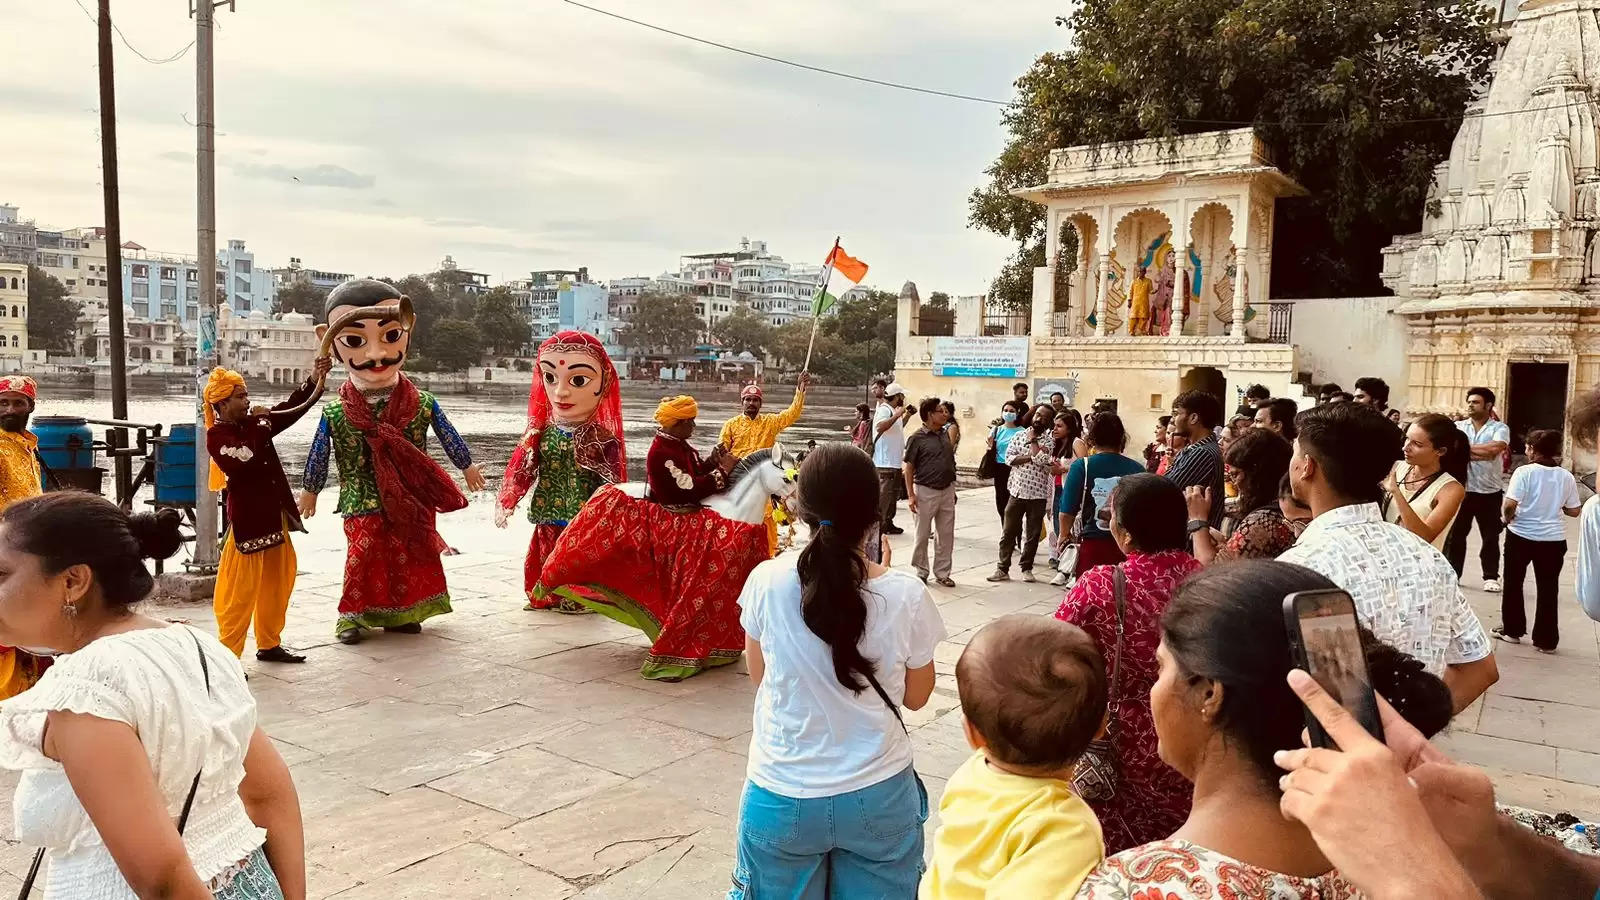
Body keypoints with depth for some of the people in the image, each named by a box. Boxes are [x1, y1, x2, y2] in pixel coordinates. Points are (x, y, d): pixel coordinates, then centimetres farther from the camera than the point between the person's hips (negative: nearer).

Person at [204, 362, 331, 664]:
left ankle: (269, 644, 27)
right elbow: (246, 462, -28)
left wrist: (314, 380, -1)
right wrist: (258, 428, -16)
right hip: (247, 519, -8)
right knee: (241, 590, -5)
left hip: (274, 515, 8)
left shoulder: (255, 423, 7)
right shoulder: (216, 436, -12)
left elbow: (290, 410, 11)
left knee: (278, 582, 15)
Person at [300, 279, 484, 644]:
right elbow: (318, 456, 6)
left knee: (411, 557, 7)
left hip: (412, 504, 2)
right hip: (363, 507, -2)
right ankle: (352, 613, 13)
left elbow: (449, 437, 9)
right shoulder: (335, 415, -6)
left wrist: (467, 467, 18)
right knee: (363, 557, -3)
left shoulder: (423, 405, -4)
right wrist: (309, 491, 15)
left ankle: (403, 612, 22)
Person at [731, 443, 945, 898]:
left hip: (782, 797, 0)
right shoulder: (906, 595, -16)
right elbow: (916, 696, 1)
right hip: (878, 795, 0)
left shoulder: (767, 582, -15)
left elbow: (760, 678, 2)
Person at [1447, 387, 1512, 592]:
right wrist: (1482, 453, -16)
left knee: (1491, 536, 7)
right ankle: (1451, 573, 16)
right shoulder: (1458, 426, 5)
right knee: (1455, 533, 7)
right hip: (1461, 489, 2)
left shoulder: (1500, 428, -1)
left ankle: (1491, 576, 17)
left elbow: (1495, 448, -21)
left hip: (1490, 492, -2)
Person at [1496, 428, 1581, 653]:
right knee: (1548, 589, 10)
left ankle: (1512, 630, 21)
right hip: (1553, 539, 3)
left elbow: (1510, 504, -22)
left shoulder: (1524, 472, -13)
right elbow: (1574, 511, 5)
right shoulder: (1567, 477, 0)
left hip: (1521, 536, -3)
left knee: (1513, 584, 14)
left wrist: (1508, 519, -2)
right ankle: (1546, 640, 13)